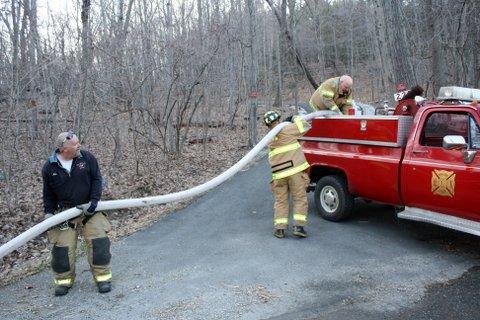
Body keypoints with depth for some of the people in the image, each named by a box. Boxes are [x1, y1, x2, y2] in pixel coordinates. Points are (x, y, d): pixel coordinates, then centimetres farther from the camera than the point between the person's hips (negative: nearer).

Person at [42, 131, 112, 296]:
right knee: (62, 246, 1)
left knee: (99, 242, -8)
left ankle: (102, 276, 8)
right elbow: (48, 193, 7)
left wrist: (93, 202, -14)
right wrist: (49, 212, -3)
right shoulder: (49, 167, -6)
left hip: (89, 209, 0)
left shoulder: (87, 157, -9)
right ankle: (64, 280, 22)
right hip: (64, 212, 1)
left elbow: (97, 179, -5)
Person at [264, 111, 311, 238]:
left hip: (278, 175, 5)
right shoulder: (286, 129, -4)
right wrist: (296, 118, 15)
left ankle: (279, 228, 6)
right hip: (295, 171, -4)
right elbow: (304, 127, 1)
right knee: (300, 199, 5)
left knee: (281, 202, 12)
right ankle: (298, 226, -2)